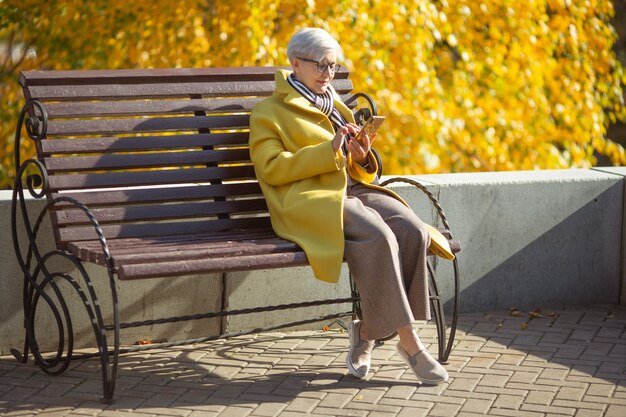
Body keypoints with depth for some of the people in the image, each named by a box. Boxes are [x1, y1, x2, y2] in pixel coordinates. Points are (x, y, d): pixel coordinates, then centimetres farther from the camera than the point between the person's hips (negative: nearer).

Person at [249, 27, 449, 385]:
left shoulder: (334, 105, 28)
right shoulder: (268, 113, 10)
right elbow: (272, 168, -6)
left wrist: (361, 157, 3)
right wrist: (328, 151, -15)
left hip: (354, 188, 6)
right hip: (310, 199, -6)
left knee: (413, 230, -24)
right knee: (378, 236, -34)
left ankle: (368, 331, -17)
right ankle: (408, 342, -29)